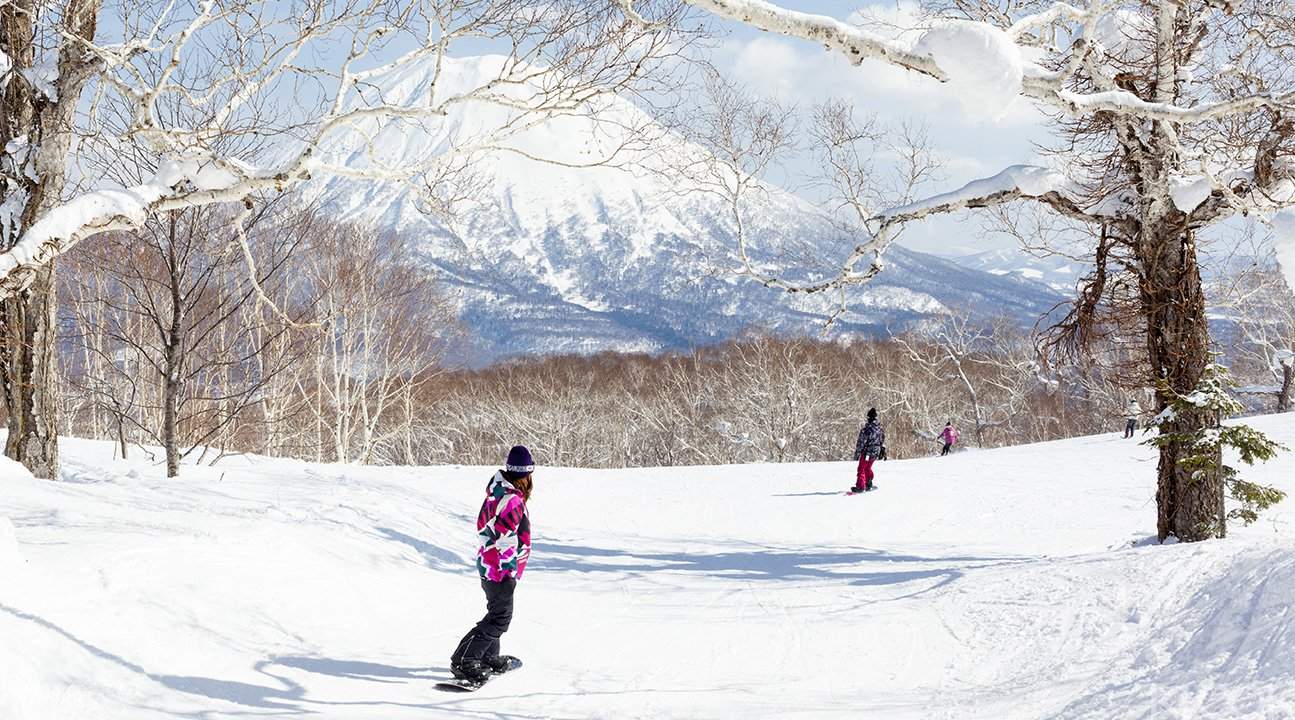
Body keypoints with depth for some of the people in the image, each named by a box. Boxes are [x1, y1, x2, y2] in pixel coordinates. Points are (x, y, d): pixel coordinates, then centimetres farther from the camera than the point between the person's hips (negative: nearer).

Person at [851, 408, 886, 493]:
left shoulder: (867, 428, -21)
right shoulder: (880, 427, 1)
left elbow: (861, 442, -17)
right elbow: (883, 440, 14)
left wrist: (857, 453, -9)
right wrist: (883, 451, 26)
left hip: (867, 452, -6)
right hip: (875, 453, 6)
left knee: (861, 469, 4)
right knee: (868, 468, 23)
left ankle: (860, 486, 3)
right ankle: (869, 484, 28)